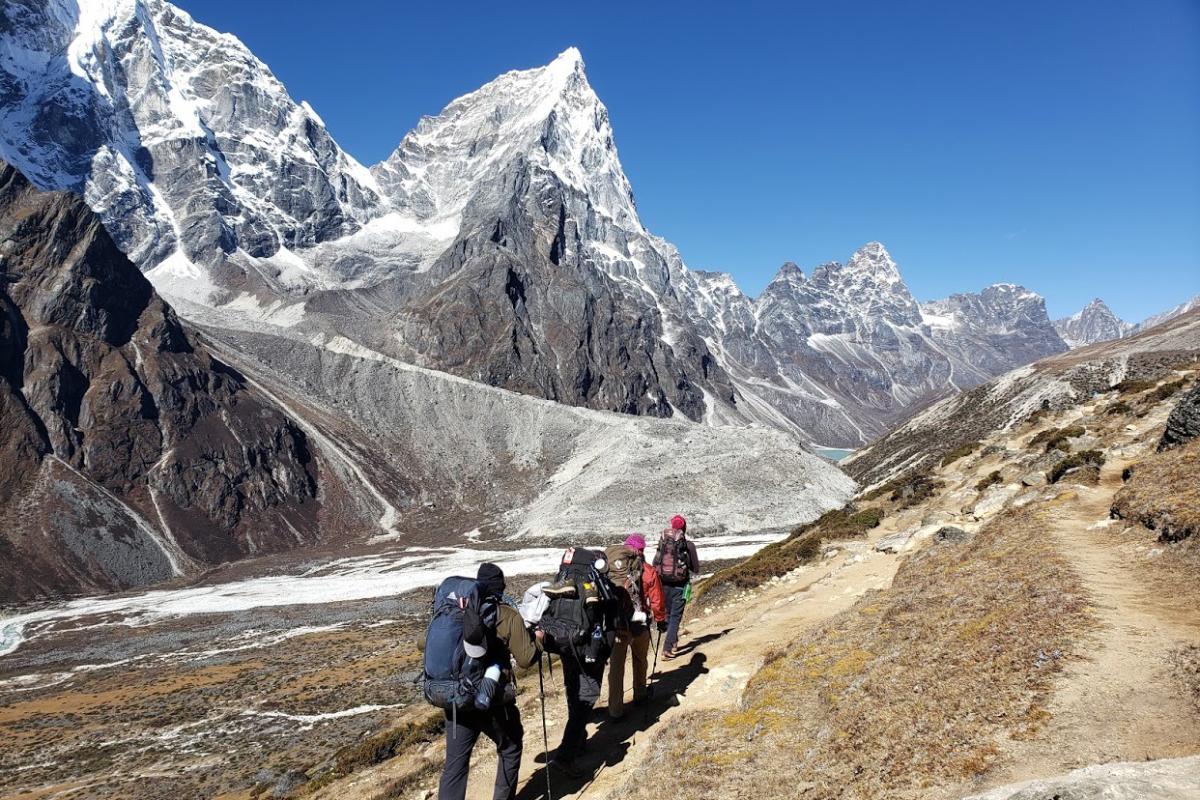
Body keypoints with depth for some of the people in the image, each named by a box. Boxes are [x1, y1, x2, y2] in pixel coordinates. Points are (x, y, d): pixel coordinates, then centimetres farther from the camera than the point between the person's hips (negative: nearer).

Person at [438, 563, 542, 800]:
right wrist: (537, 639, 10)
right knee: (510, 750, 21)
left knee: (455, 762, 9)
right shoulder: (508, 617, -8)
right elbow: (525, 659, -8)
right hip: (493, 700, -3)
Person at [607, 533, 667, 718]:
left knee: (616, 665, 5)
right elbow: (656, 600, -3)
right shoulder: (649, 572, -8)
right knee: (640, 660, 24)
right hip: (640, 625, 0)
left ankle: (615, 709, 3)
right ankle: (639, 694, 40)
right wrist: (661, 620, 13)